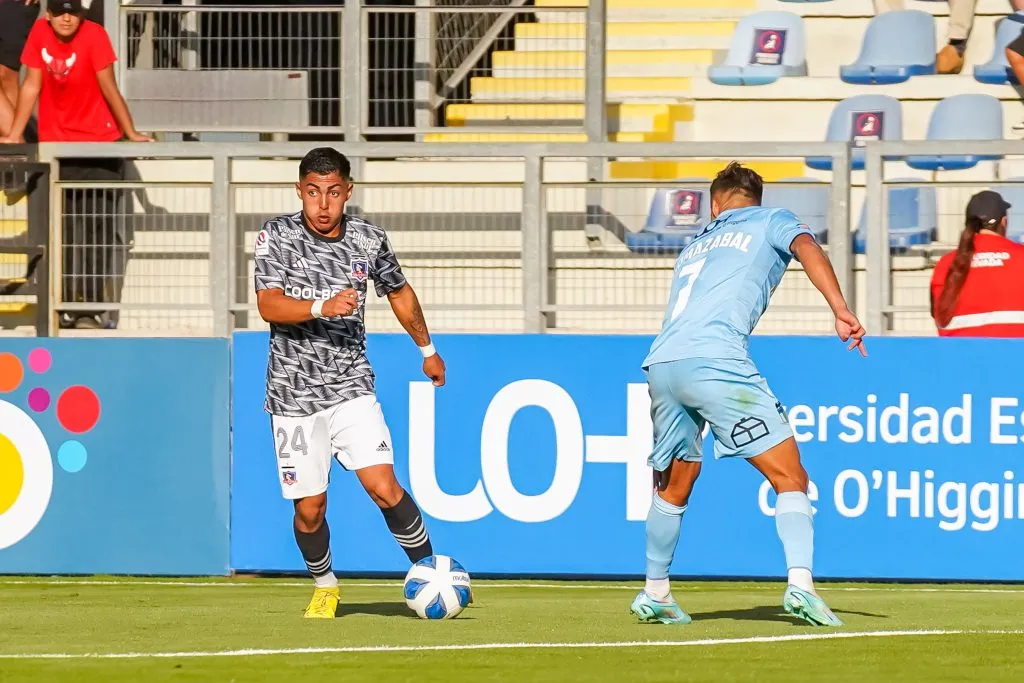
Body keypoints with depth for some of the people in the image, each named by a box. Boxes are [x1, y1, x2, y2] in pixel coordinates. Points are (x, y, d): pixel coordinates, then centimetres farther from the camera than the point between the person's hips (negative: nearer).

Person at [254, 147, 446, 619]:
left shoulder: (368, 239, 1)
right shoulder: (277, 236, -6)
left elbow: (399, 292, 21)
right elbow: (268, 304, -20)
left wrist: (427, 348, 32)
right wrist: (323, 307, -36)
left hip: (351, 385, 1)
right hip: (294, 393, -1)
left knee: (383, 486, -16)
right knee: (309, 507, 4)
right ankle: (324, 586, 29)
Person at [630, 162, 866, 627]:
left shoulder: (695, 245, 33)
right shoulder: (771, 222, 18)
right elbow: (806, 247, -3)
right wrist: (841, 310, -14)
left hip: (660, 363, 6)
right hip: (715, 359, -6)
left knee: (674, 485, 25)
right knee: (789, 477, -5)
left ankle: (655, 594, 32)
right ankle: (800, 583, -23)